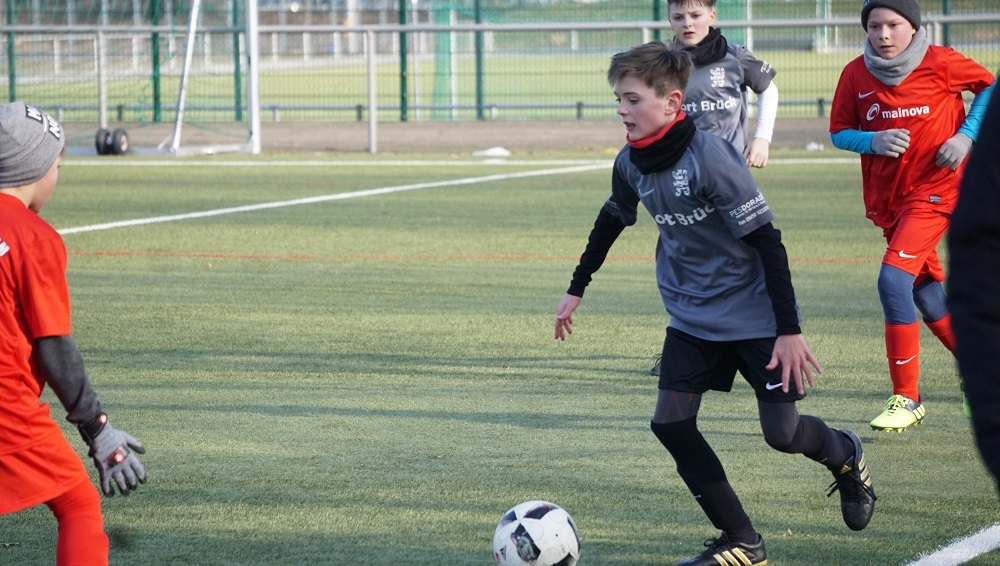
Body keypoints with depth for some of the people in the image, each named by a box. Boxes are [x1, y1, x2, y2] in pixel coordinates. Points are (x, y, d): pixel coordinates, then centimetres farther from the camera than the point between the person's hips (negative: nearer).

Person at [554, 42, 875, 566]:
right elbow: (612, 220, 19)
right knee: (670, 424, -8)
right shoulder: (631, 163, -4)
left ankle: (845, 456, 33)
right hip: (691, 315, 6)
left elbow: (766, 241, -22)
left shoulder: (711, 158, -24)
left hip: (752, 312, -6)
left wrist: (790, 329, -22)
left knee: (781, 433, -4)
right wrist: (576, 289, 22)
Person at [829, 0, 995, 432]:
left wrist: (966, 135, -10)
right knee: (928, 297, 13)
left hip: (936, 189, -5)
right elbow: (839, 133, 5)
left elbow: (990, 86, 3)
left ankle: (907, 398, -14)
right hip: (886, 198, 5)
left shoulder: (939, 63, -11)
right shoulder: (856, 75, -3)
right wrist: (873, 141, -15)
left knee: (894, 278, -21)